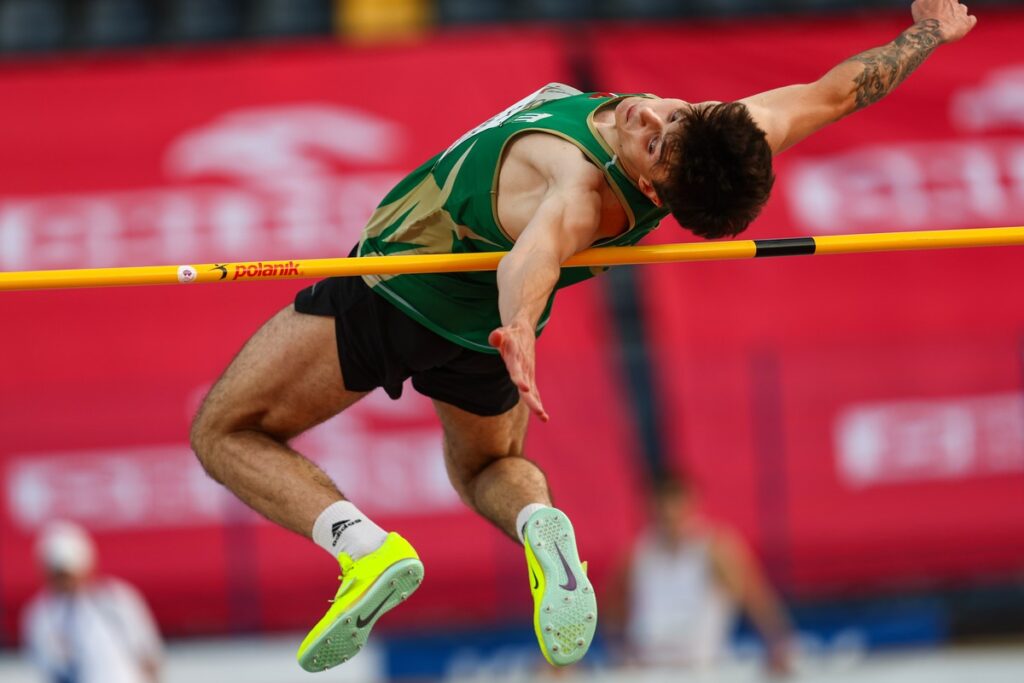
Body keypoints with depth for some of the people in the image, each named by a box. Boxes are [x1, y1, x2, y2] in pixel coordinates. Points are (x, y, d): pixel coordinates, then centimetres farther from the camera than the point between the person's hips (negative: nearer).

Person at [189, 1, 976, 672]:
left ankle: (363, 545, -18)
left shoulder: (584, 188, -44)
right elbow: (831, 94, -10)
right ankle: (539, 522, -4)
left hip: (398, 289, -7)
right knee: (489, 466, 33)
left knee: (226, 434, 8)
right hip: (484, 328, 7)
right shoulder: (707, 145, -23)